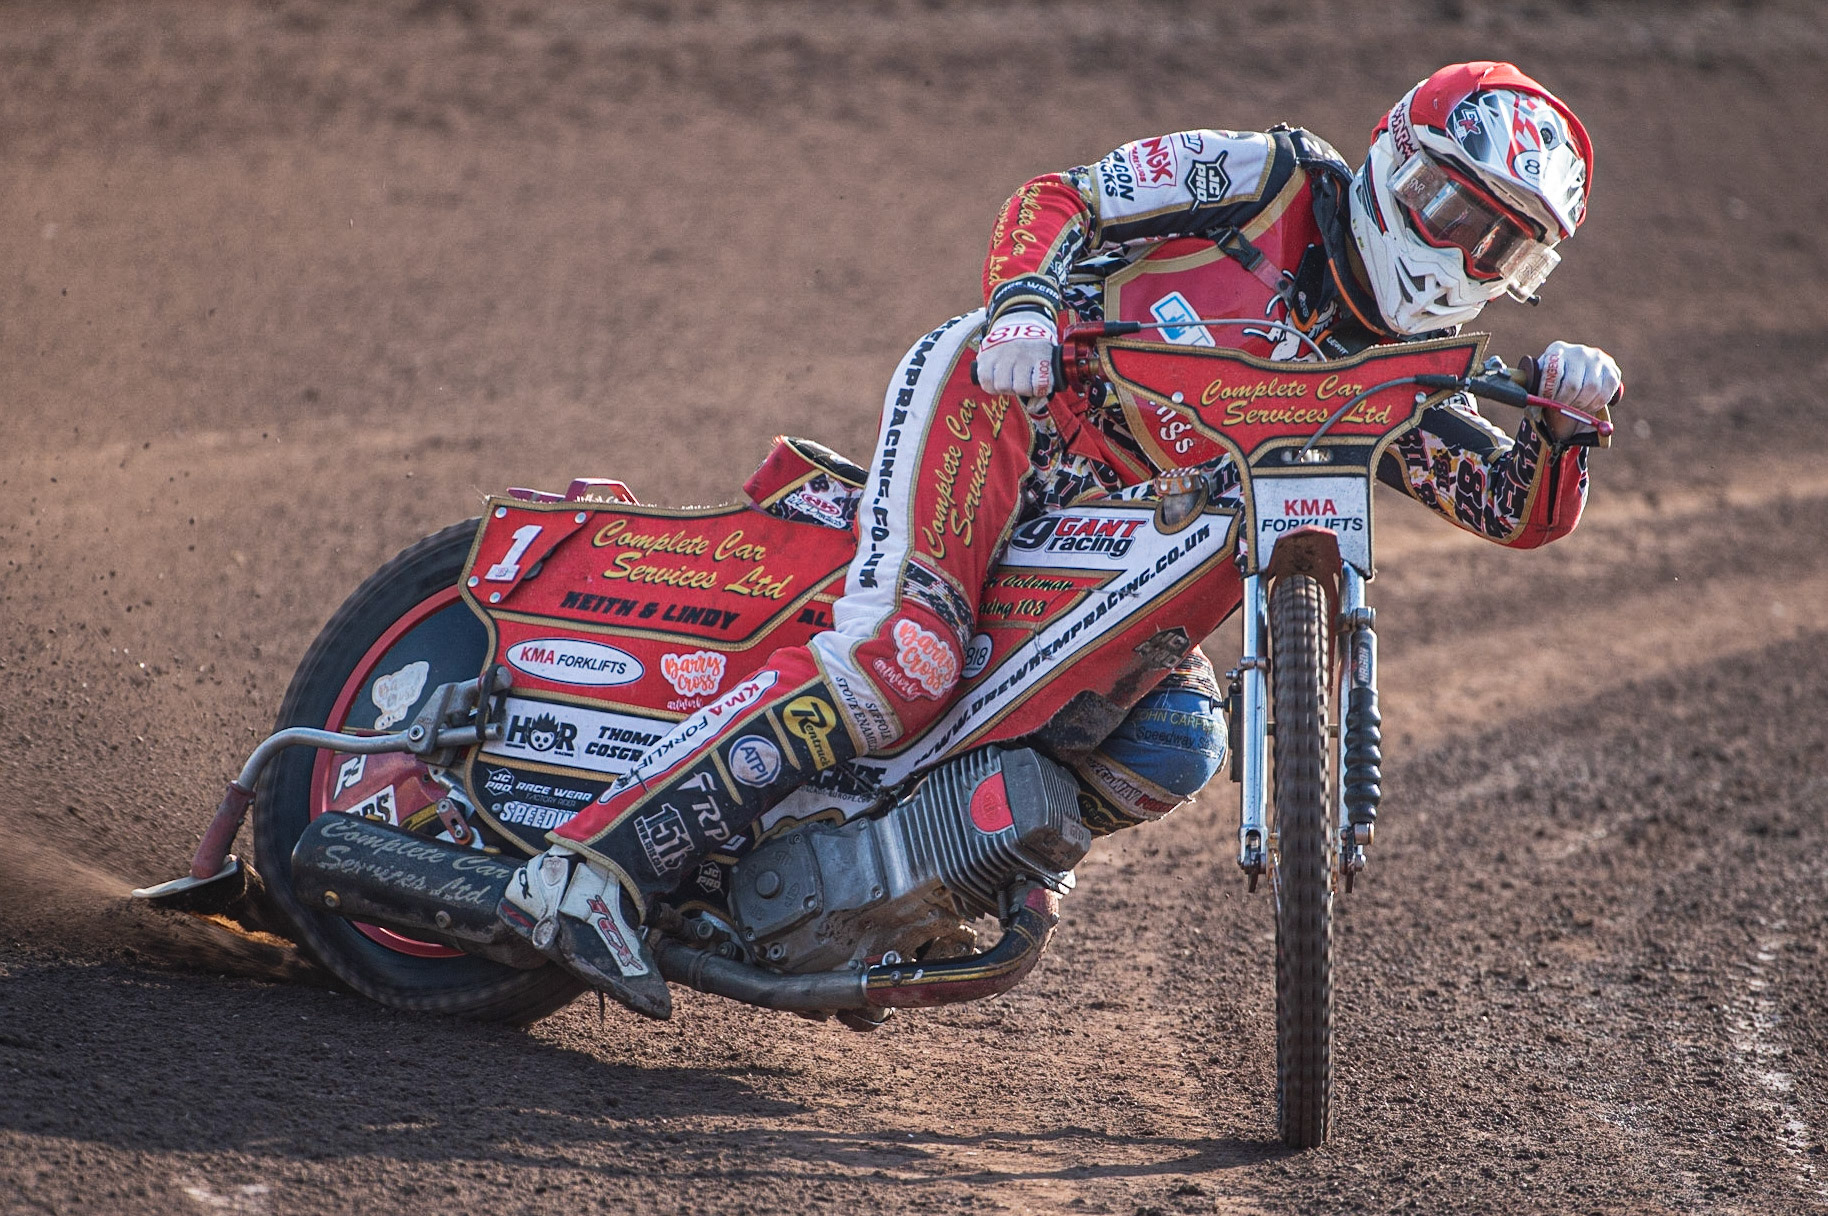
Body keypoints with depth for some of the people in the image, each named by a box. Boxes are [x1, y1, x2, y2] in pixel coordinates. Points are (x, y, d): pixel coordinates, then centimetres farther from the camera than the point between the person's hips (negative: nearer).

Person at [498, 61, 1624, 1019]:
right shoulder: (1273, 178, -1)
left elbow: (1526, 512, 8)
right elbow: (1056, 200, -3)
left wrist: (1567, 420, -14)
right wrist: (1023, 300, -25)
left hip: (1106, 543, 7)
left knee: (1180, 748, -13)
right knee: (899, 659, -29)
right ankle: (591, 867, -33)